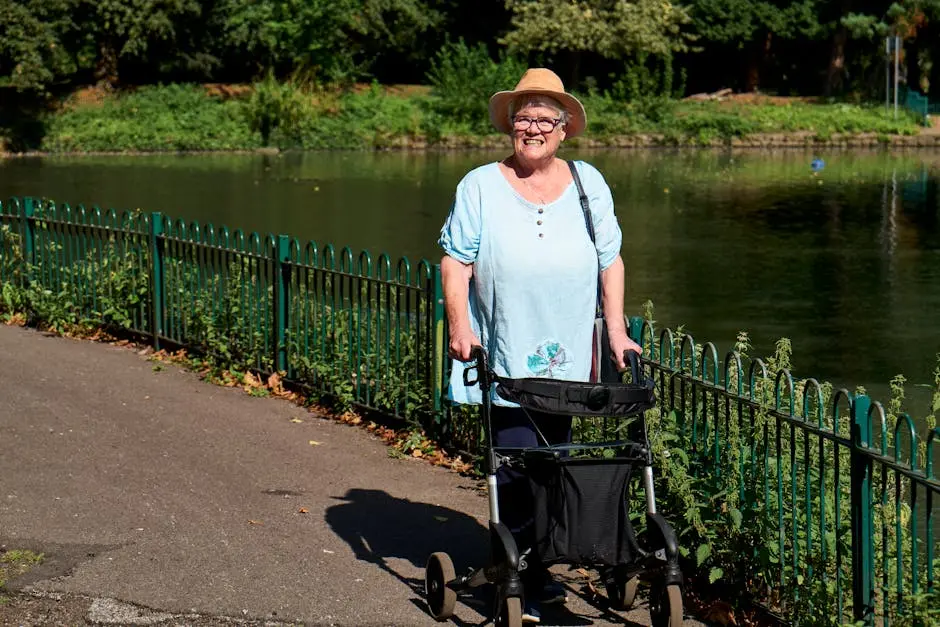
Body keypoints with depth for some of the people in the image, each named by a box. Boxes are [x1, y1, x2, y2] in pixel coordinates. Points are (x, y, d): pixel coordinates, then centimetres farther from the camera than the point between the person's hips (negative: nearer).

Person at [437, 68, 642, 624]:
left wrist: (616, 330, 6)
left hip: (565, 361, 3)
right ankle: (513, 575, 2)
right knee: (516, 468, -8)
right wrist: (460, 326, -14)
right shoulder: (480, 187, 2)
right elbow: (457, 262, -1)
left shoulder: (588, 184, 10)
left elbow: (610, 261, 13)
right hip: (505, 361, -3)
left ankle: (539, 566, 21)